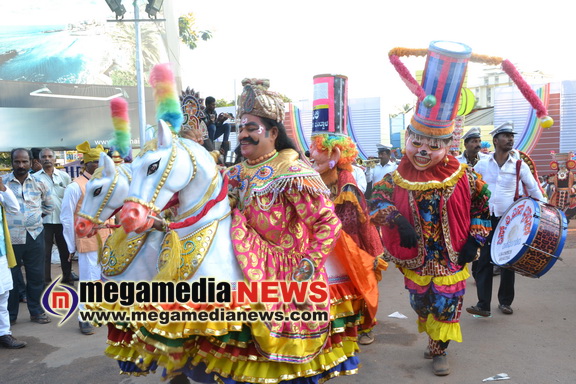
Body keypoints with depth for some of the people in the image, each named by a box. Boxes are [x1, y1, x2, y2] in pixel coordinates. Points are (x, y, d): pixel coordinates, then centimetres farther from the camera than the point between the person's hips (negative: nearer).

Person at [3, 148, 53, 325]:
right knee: (11, 276, 7)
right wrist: (5, 220, -1)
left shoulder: (39, 182, 4)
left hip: (35, 235, 2)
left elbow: (49, 205, 18)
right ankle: (10, 314, 21)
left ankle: (36, 311, 22)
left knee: (36, 275, 8)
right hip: (10, 236, -2)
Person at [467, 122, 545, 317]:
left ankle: (505, 302, 23)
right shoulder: (482, 164, 2)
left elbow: (534, 189, 6)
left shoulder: (519, 165, 0)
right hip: (486, 218, 0)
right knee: (484, 261, -3)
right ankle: (483, 304, -1)